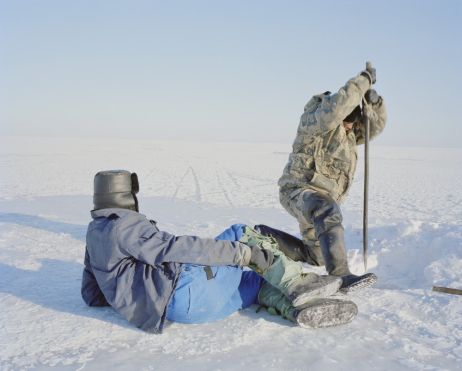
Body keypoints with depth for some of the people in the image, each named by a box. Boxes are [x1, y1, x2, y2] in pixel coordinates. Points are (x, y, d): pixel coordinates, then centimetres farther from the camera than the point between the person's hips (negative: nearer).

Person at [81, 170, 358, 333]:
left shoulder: (96, 234, 20)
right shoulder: (124, 225, -10)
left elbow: (92, 294, 24)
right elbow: (176, 247, -20)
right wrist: (243, 252, -20)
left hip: (173, 308, 9)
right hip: (183, 289, -9)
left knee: (256, 281, 15)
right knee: (242, 234, 0)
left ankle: (303, 308, -7)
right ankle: (298, 284, 3)